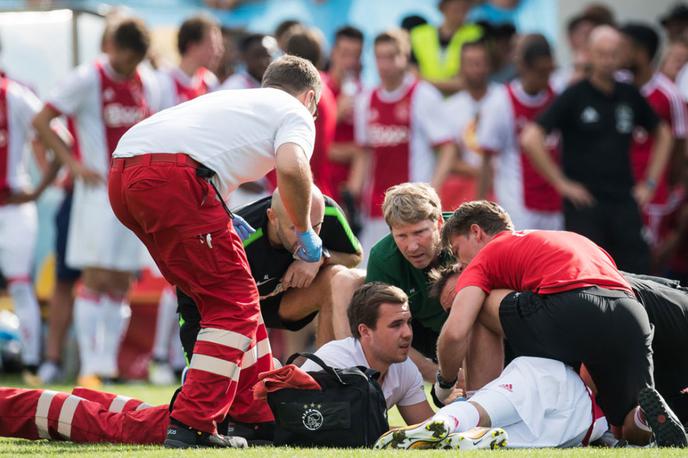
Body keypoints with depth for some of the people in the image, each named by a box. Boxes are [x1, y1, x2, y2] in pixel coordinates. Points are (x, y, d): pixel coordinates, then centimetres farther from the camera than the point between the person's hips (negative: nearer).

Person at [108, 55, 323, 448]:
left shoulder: (232, 99, 36)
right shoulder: (296, 114, 14)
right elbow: (291, 167, -8)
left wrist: (222, 219, 38)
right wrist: (305, 233, 6)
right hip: (175, 178, -8)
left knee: (224, 298, 20)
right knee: (234, 305, 0)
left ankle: (259, 415, 26)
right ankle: (190, 425, -9)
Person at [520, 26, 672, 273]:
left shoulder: (630, 96, 9)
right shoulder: (574, 96, -4)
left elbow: (662, 134, 25)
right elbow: (530, 138, -12)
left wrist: (650, 183, 14)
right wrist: (561, 183, -11)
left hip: (625, 203, 4)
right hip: (585, 204, -4)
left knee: (637, 270, -1)